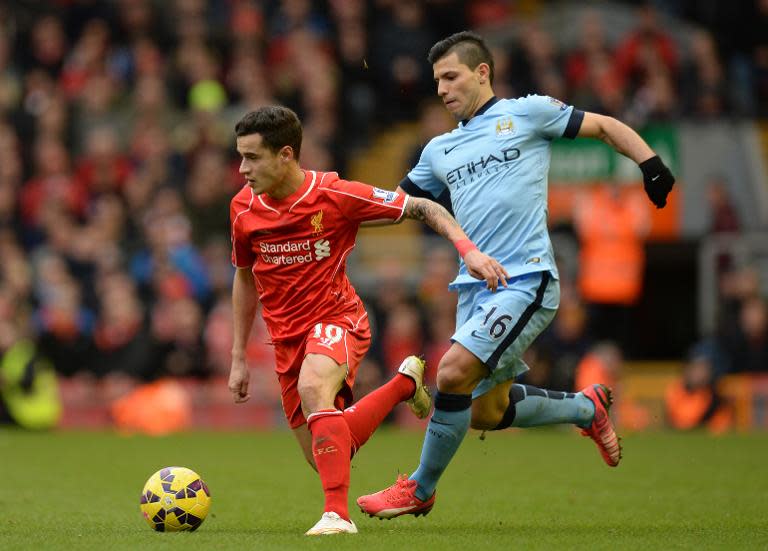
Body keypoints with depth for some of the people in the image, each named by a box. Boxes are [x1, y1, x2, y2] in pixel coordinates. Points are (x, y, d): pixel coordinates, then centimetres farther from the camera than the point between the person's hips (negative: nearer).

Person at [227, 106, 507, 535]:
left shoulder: (335, 195, -15)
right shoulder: (244, 209, -2)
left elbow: (422, 208, -7)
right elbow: (245, 276, 16)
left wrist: (469, 250, -22)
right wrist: (239, 357, 15)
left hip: (337, 318, -6)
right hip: (287, 337, 6)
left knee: (312, 388, -39)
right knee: (325, 459, 7)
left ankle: (338, 514, -38)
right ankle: (404, 383, 31)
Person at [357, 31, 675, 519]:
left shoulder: (527, 112, 3)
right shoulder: (440, 150, 19)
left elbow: (605, 127, 8)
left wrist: (652, 165, -7)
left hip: (526, 281, -7)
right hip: (474, 287, 7)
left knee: (454, 372, -22)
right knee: (487, 413, 7)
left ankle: (420, 491, -6)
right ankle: (587, 408, 32)